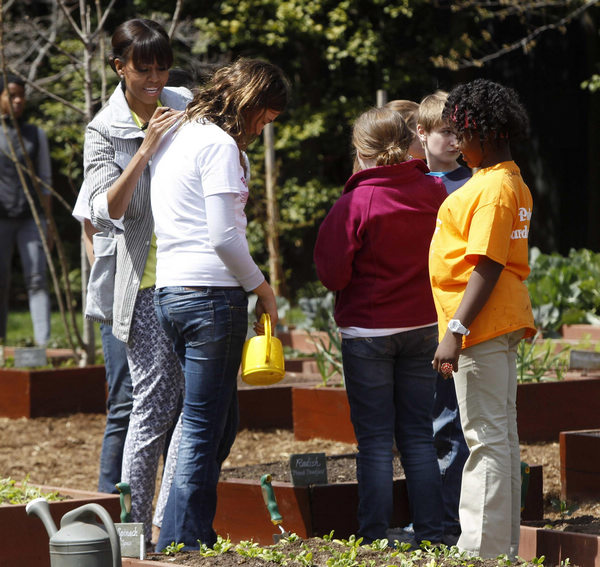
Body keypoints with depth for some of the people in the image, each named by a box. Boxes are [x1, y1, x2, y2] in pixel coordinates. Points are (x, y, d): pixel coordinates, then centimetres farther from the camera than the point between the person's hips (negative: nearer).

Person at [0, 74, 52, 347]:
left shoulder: (36, 134, 9)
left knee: (37, 279, -11)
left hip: (30, 219, 2)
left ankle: (44, 342, -20)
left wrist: (48, 221, 5)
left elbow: (45, 180, 11)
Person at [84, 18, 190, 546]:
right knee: (155, 403, -8)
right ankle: (136, 528, -1)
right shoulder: (105, 131, -2)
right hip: (146, 281, -4)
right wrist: (145, 150, -22)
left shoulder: (185, 105, 9)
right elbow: (106, 211, -15)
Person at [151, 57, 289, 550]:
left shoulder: (174, 136, 18)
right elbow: (223, 237, -15)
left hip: (168, 289, 9)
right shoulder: (219, 144, -11)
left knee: (221, 422, 16)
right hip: (212, 293, -9)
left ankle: (186, 539, 17)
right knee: (203, 432, -4)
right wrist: (262, 287, -4)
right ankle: (182, 544, -2)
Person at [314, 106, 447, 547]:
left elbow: (332, 274, -13)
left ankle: (375, 540, 3)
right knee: (419, 436, 11)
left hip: (368, 332, -4)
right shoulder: (436, 193, -3)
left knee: (375, 441, 1)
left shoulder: (355, 204, -15)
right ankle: (431, 536, 12)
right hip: (424, 328, 4)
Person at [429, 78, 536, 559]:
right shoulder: (514, 184, 15)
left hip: (483, 323, -10)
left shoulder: (492, 187, -16)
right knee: (501, 436, 13)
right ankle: (504, 547, 19)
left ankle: (483, 548, -5)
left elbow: (486, 267, -22)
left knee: (487, 437, -8)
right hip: (504, 321, 10)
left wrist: (455, 331, -23)